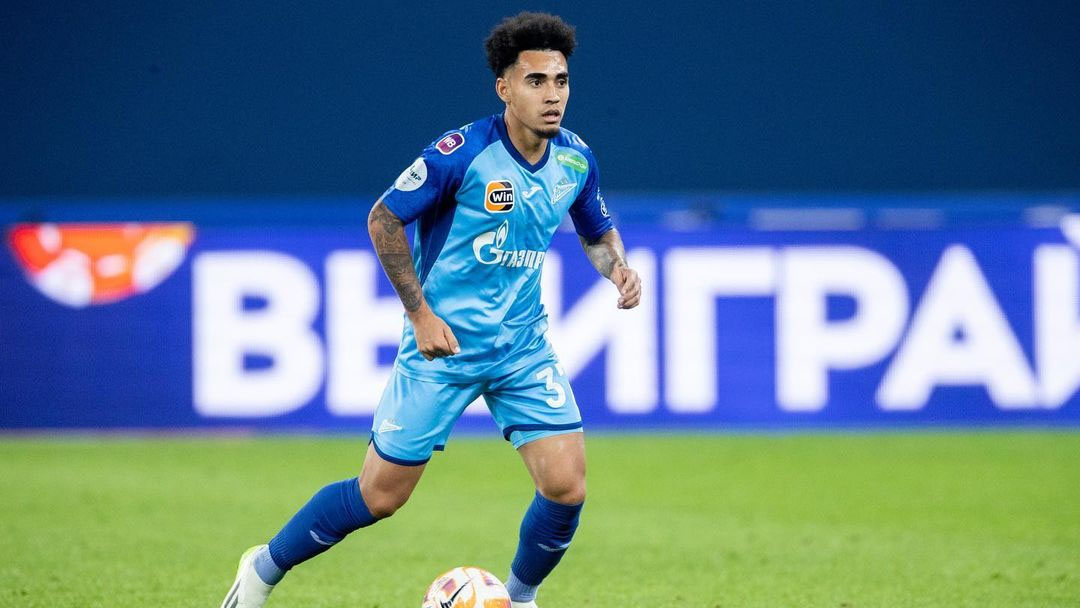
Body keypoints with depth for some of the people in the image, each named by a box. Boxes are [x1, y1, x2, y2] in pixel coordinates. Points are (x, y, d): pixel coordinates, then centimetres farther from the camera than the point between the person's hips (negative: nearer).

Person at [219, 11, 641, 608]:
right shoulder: (461, 153, -18)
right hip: (443, 342, -4)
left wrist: (617, 266, -4)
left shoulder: (576, 161, -1)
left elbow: (597, 232, 18)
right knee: (381, 495, 0)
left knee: (566, 486, -10)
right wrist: (420, 314, -12)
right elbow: (383, 219, -10)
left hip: (522, 346, 4)